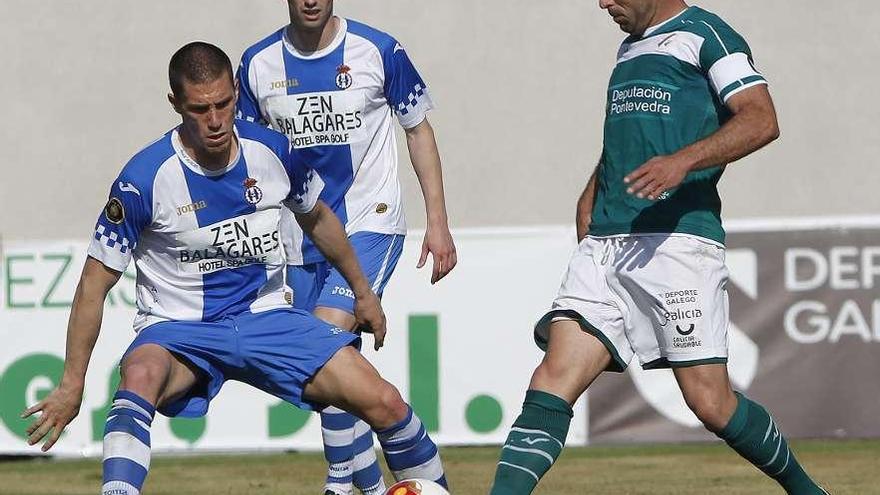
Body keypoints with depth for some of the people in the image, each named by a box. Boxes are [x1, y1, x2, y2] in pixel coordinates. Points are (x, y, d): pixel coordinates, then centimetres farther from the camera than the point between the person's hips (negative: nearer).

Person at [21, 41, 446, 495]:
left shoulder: (273, 151, -5)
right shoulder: (147, 177, -17)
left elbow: (316, 218, 17)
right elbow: (96, 281, -9)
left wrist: (362, 292, 28)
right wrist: (72, 384, -10)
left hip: (266, 317, 4)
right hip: (179, 329, -3)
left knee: (384, 403, -12)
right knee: (141, 376, -40)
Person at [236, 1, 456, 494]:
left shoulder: (378, 51, -7)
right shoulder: (258, 64, 0)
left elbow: (419, 129, 4)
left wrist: (438, 222, 1)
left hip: (371, 226, -4)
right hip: (300, 239, 4)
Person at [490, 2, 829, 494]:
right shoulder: (630, 48, 24)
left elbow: (761, 121, -14)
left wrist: (682, 161, -28)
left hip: (679, 238, -7)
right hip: (605, 245, 7)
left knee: (711, 403, -5)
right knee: (553, 382, -9)